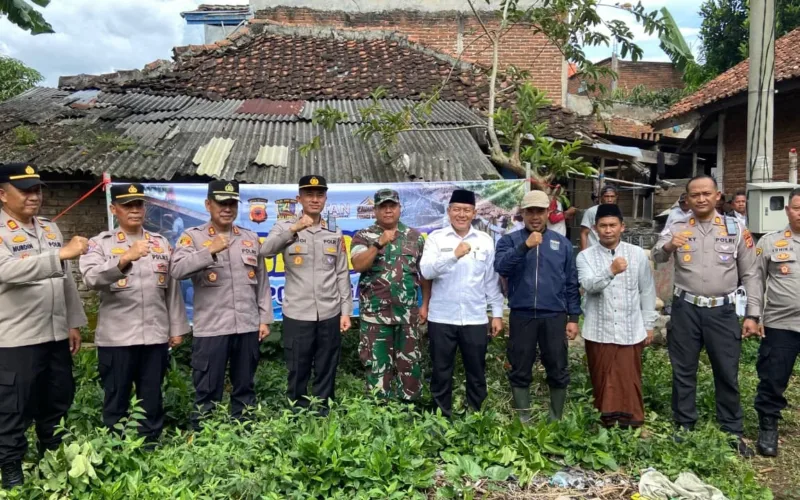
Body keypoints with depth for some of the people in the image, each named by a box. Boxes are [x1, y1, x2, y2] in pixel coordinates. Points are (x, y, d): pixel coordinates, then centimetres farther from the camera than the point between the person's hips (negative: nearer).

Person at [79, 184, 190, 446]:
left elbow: (172, 288, 11)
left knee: (152, 400, 12)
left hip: (155, 335, 3)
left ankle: (151, 448, 25)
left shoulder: (161, 243, 11)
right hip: (116, 337, -3)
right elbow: (92, 278, -19)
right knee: (116, 400, 8)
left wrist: (177, 328, 9)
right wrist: (126, 258, -33)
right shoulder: (100, 243, 1)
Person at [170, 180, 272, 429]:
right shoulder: (193, 236, 1)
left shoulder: (251, 238, 11)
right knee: (207, 392, 5)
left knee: (245, 389, 14)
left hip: (248, 327, 4)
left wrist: (265, 319, 8)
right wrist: (210, 251, -24)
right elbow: (177, 269, -16)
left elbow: (262, 282, 12)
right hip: (211, 328, -3)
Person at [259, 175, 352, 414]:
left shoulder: (335, 234, 8)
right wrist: (294, 229, -28)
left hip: (330, 315, 2)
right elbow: (265, 251, -18)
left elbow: (342, 274, 8)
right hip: (297, 315, -2)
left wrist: (346, 310, 3)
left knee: (326, 372, 10)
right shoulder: (285, 228, 2)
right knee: (297, 373, 8)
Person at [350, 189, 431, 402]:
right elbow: (358, 265, -14)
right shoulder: (363, 236, 2)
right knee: (377, 365, 5)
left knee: (409, 364, 9)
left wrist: (425, 305, 5)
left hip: (408, 314, 2)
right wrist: (379, 243, -21)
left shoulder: (415, 237, 8)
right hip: (375, 314, -2)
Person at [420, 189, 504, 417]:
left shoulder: (485, 241, 5)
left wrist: (497, 313, 6)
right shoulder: (436, 238, -1)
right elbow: (426, 271, -15)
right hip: (441, 319, -1)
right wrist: (454, 255, -26)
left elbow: (492, 280, 8)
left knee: (476, 373, 12)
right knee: (441, 373, 9)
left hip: (475, 319, 2)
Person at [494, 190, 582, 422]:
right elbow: (500, 267, -15)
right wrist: (525, 246, -25)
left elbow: (571, 283, 9)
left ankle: (556, 419, 23)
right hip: (521, 316, -1)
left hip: (554, 316, 1)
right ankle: (523, 419, 21)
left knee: (557, 371, 7)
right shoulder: (510, 240, 4)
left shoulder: (562, 243, 9)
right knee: (520, 371, 7)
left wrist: (573, 317, 5)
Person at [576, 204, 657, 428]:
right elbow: (589, 285, -19)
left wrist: (648, 325, 8)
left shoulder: (638, 254, 2)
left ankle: (632, 425, 19)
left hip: (630, 331, 0)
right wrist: (611, 271, -36)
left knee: (629, 381, 6)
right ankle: (606, 423, 22)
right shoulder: (586, 256, -2)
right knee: (603, 381, 8)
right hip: (599, 331, 0)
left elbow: (647, 291, 8)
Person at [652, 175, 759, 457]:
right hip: (686, 309, 0)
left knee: (727, 373, 8)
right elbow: (657, 257, -12)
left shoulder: (735, 228, 3)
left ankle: (733, 433, 23)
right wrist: (669, 246, -35)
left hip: (722, 310, 0)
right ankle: (684, 429, 23)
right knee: (683, 371, 9)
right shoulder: (677, 227, 2)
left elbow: (749, 274, 6)